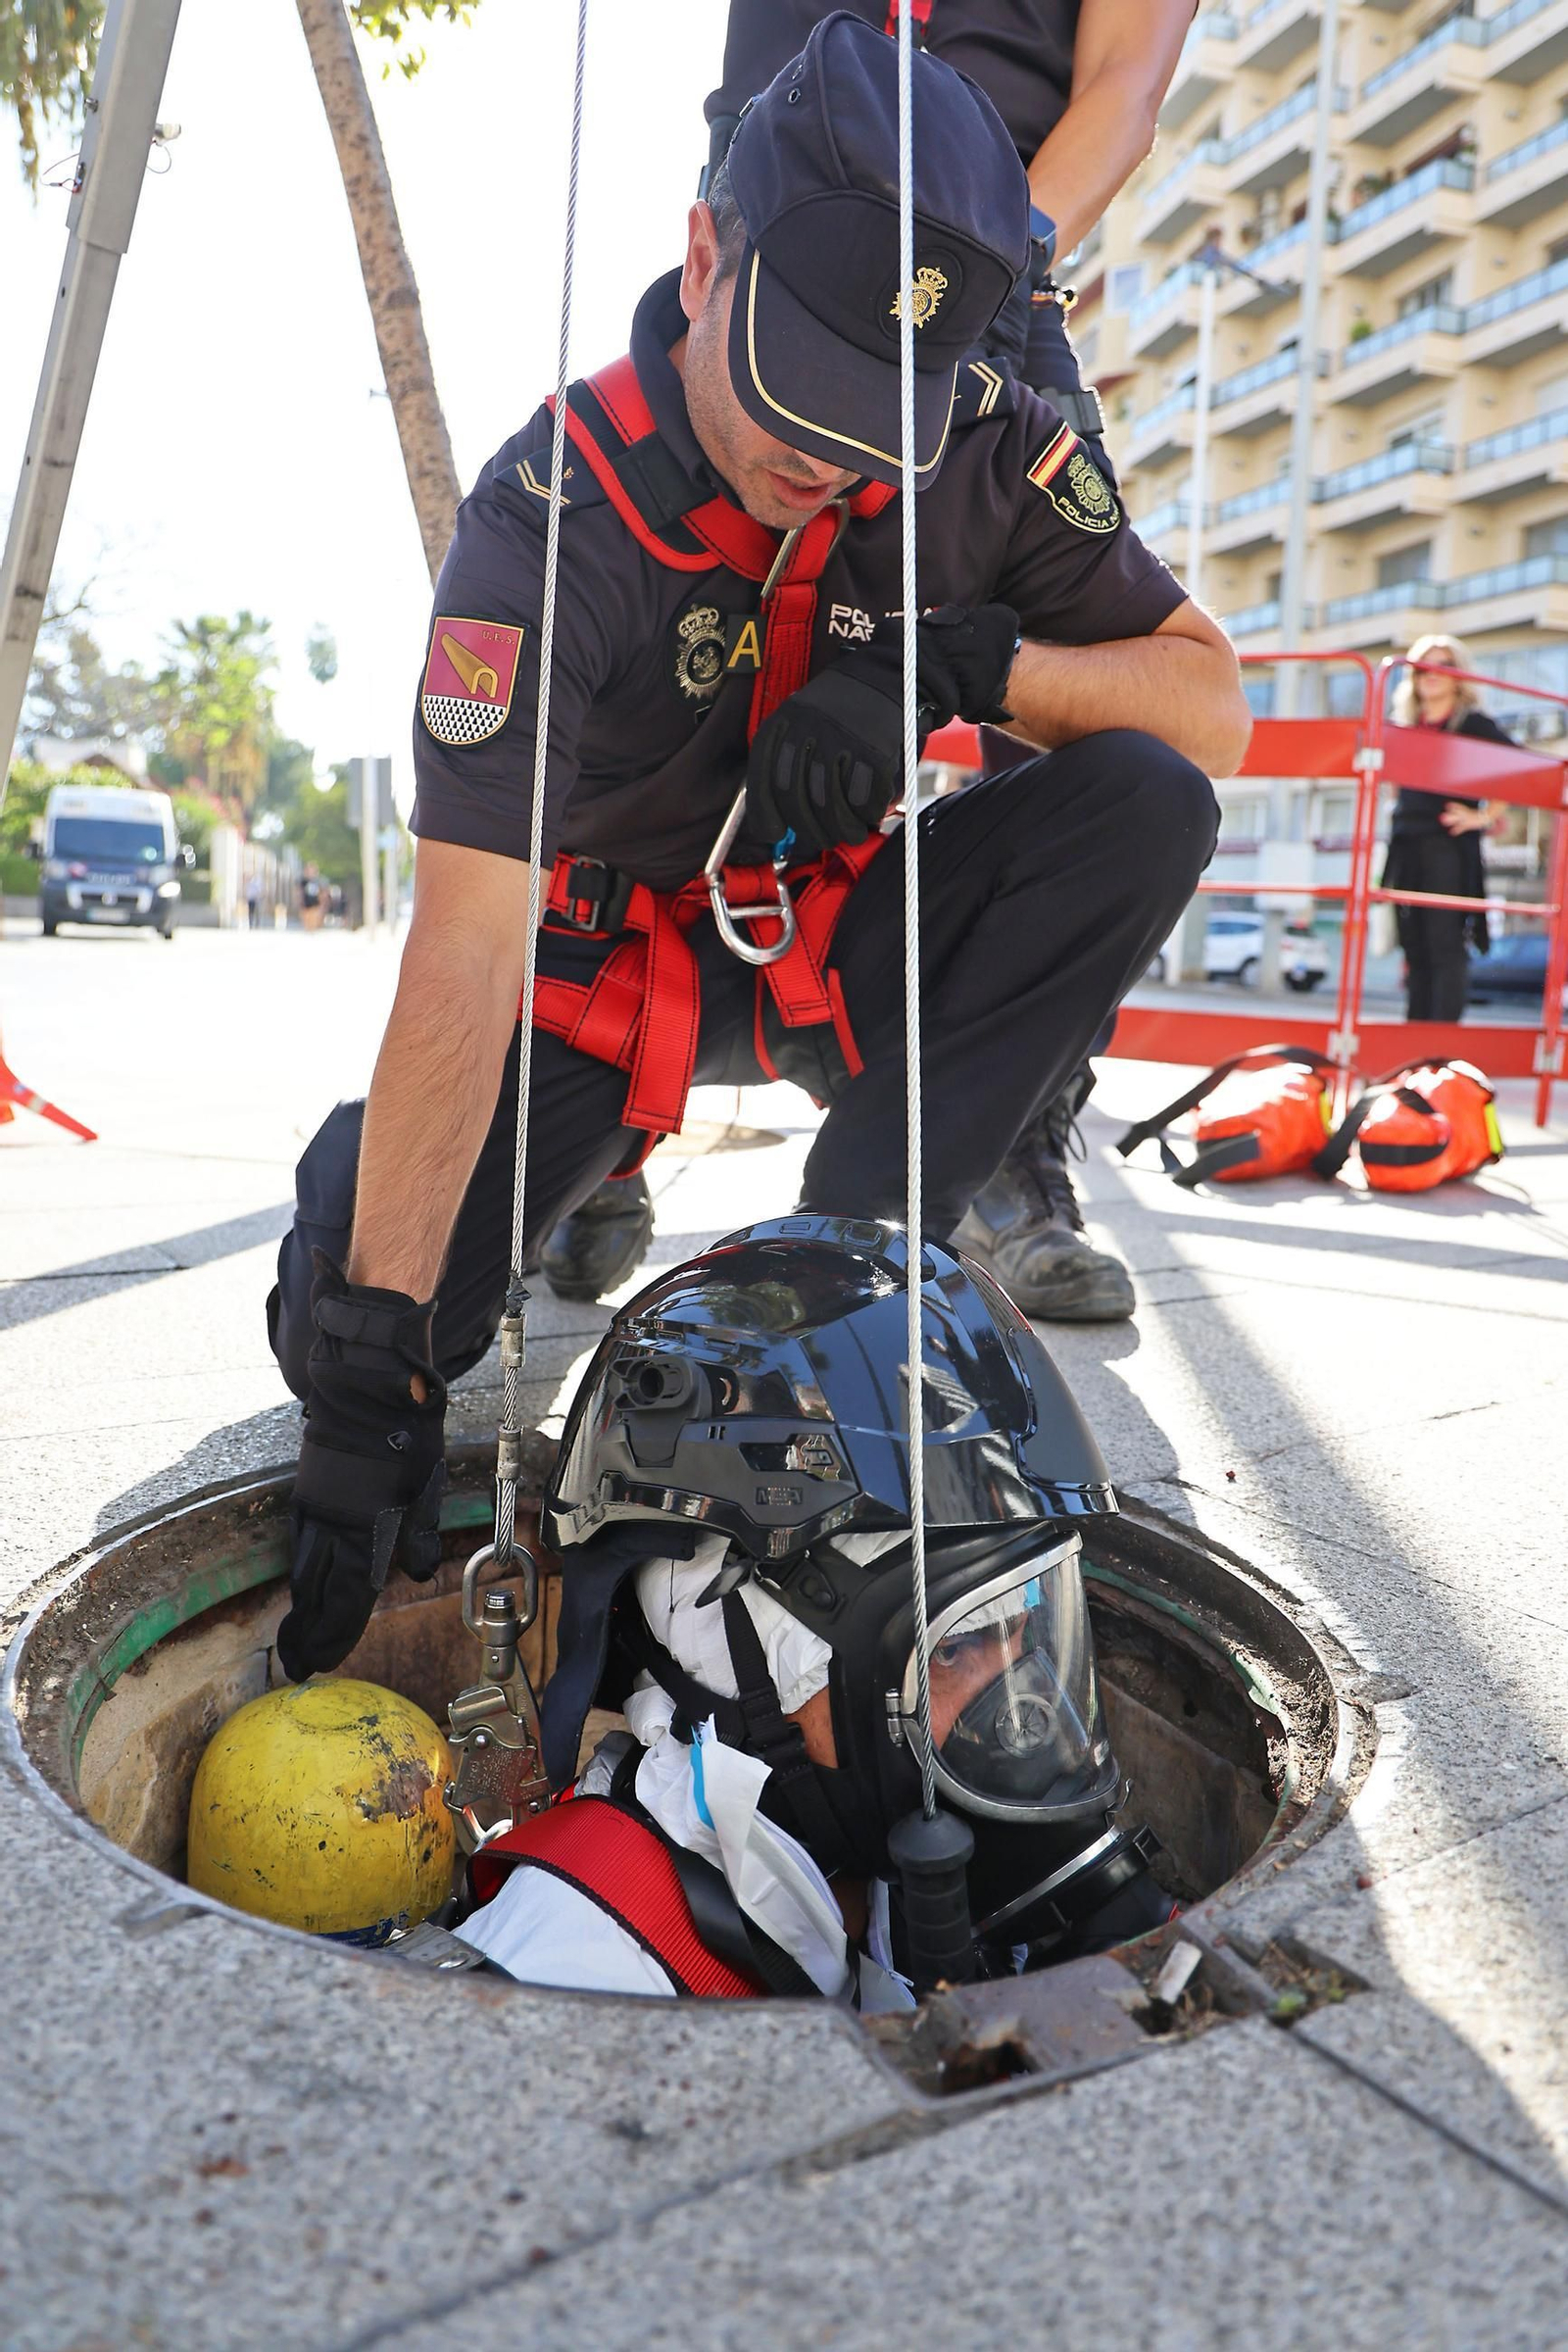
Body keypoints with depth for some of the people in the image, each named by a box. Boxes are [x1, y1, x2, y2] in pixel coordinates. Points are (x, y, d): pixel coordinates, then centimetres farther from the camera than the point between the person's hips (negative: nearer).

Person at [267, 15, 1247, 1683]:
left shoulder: (978, 451, -15)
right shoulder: (553, 524, -27)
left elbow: (1211, 705, -11)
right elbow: (466, 953, -35)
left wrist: (961, 658, -31)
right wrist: (368, 1353, -39)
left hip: (834, 936, 4)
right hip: (601, 959, -3)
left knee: (1142, 799, -24)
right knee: (355, 1326, -22)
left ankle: (858, 1235, -17)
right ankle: (363, 1161, 15)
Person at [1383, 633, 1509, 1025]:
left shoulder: (1474, 724, 1)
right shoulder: (1404, 727, 15)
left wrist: (1484, 816, -11)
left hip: (1450, 846, -5)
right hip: (1405, 848, 5)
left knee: (1445, 944, -10)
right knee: (1414, 946, 6)